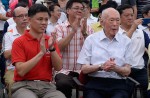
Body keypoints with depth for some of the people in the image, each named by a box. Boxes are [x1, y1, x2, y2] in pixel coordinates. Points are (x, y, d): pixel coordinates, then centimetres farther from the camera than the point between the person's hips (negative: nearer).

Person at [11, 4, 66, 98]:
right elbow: (21, 71, -12)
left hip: (47, 86, 3)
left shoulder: (50, 40, 11)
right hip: (24, 86, -3)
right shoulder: (19, 42, -2)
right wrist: (41, 53, -16)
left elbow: (58, 68, 3)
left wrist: (52, 48, -12)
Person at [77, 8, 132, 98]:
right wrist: (101, 67, -14)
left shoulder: (126, 41, 10)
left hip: (118, 84, 1)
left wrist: (115, 68, -13)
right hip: (95, 83, -1)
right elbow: (84, 69, 4)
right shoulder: (91, 39, 8)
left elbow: (127, 71, 8)